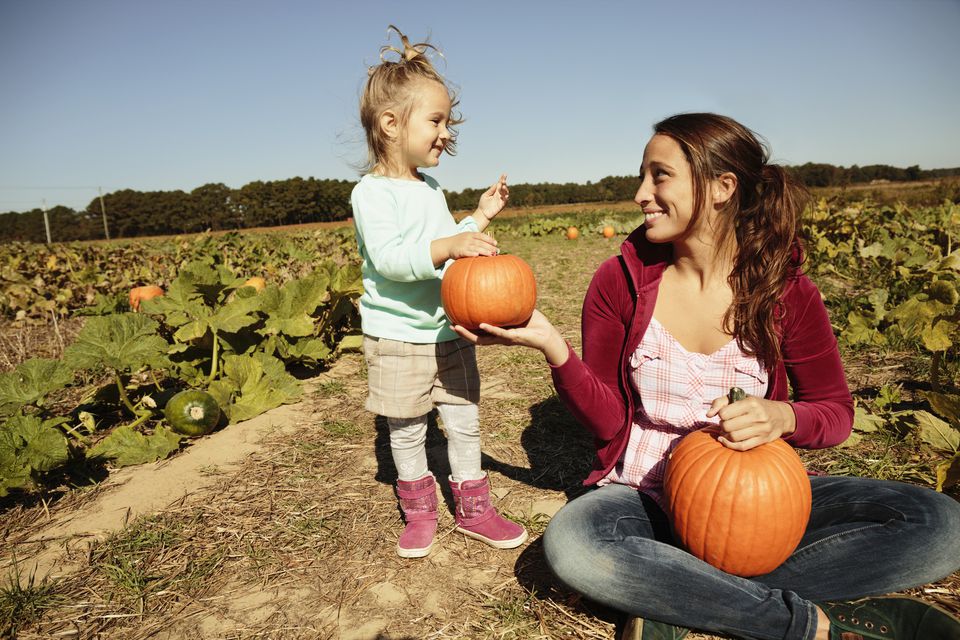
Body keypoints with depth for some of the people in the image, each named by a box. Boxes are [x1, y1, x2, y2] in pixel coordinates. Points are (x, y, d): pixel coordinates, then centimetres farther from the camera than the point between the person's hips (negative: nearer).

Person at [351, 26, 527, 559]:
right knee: (407, 429, 9)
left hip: (450, 331, 7)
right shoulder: (373, 192, -13)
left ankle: (473, 508, 27)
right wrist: (448, 246, -39)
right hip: (397, 337, -6)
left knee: (465, 420, 11)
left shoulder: (430, 189, 12)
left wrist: (479, 219, 10)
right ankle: (419, 510, 30)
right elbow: (388, 258, -28)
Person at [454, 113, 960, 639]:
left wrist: (782, 415, -20)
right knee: (568, 541, -35)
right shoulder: (621, 281, -7)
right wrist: (554, 348, -24)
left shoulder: (786, 292, -6)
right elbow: (607, 420, -7)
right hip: (644, 494, -1)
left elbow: (837, 412, 3)